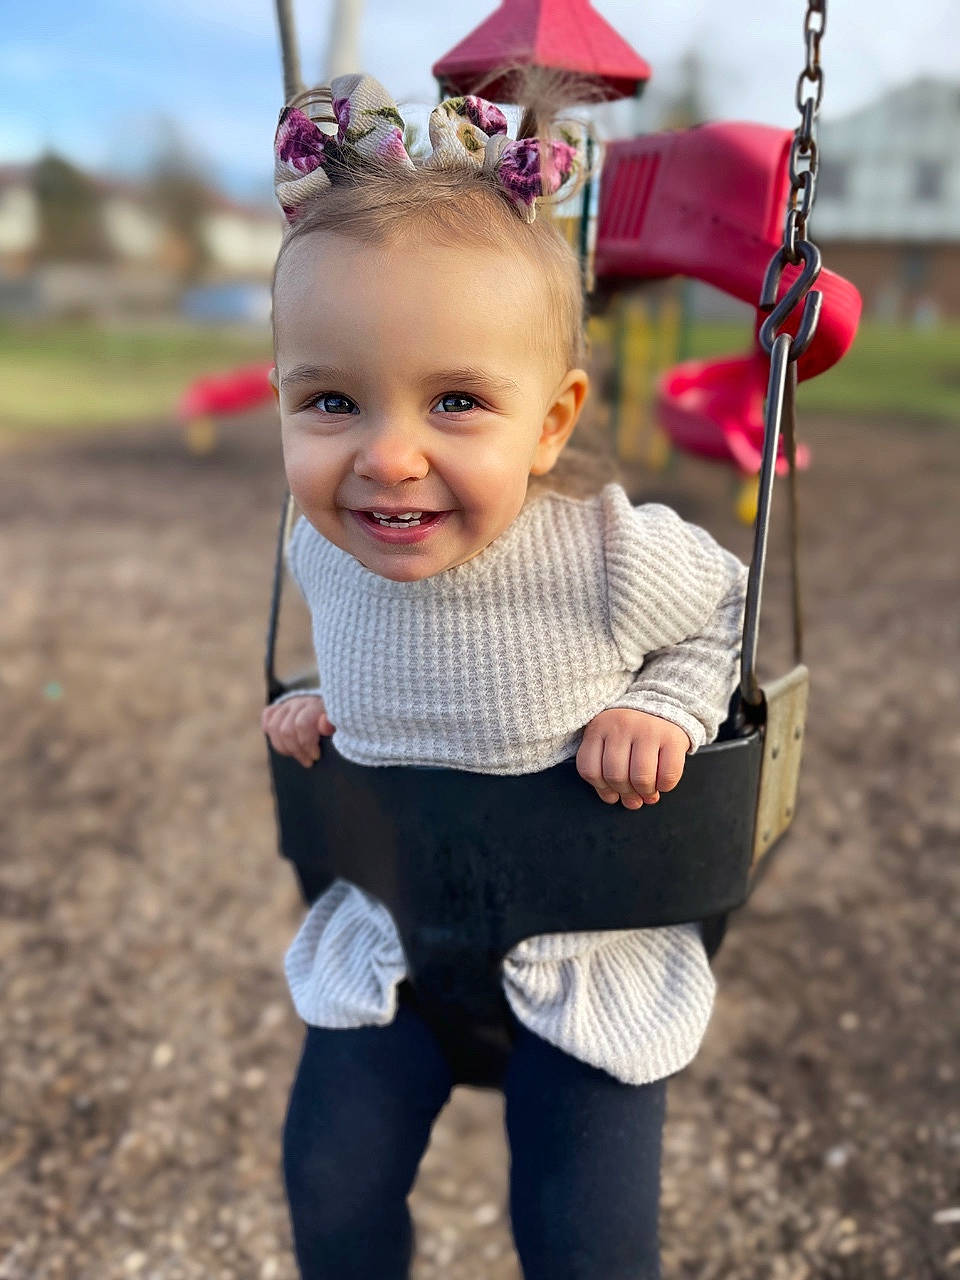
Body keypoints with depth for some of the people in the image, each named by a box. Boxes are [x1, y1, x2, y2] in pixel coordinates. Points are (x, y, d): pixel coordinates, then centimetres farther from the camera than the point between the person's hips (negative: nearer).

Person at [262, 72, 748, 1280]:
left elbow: (729, 611, -6)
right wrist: (328, 701, -5)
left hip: (585, 942, -3)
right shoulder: (323, 550, -15)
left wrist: (663, 711, -21)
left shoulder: (621, 557, -29)